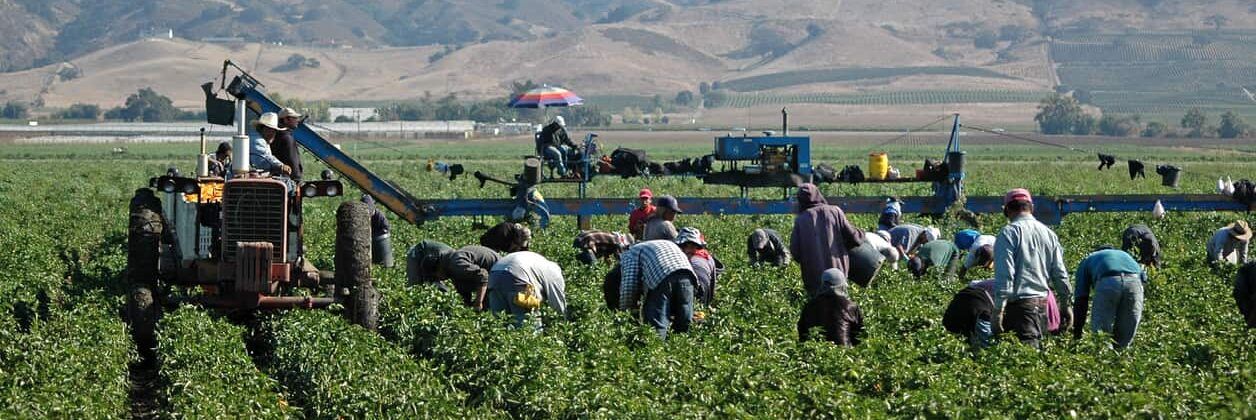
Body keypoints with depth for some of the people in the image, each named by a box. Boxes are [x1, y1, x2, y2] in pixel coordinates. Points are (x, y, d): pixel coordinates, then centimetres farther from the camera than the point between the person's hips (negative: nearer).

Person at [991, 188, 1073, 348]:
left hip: (1019, 302, -7)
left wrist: (998, 309, -13)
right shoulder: (1049, 233, 13)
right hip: (1043, 302, 7)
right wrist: (1066, 305, 21)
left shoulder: (1009, 233, -6)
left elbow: (1004, 274, -14)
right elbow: (1060, 274, 13)